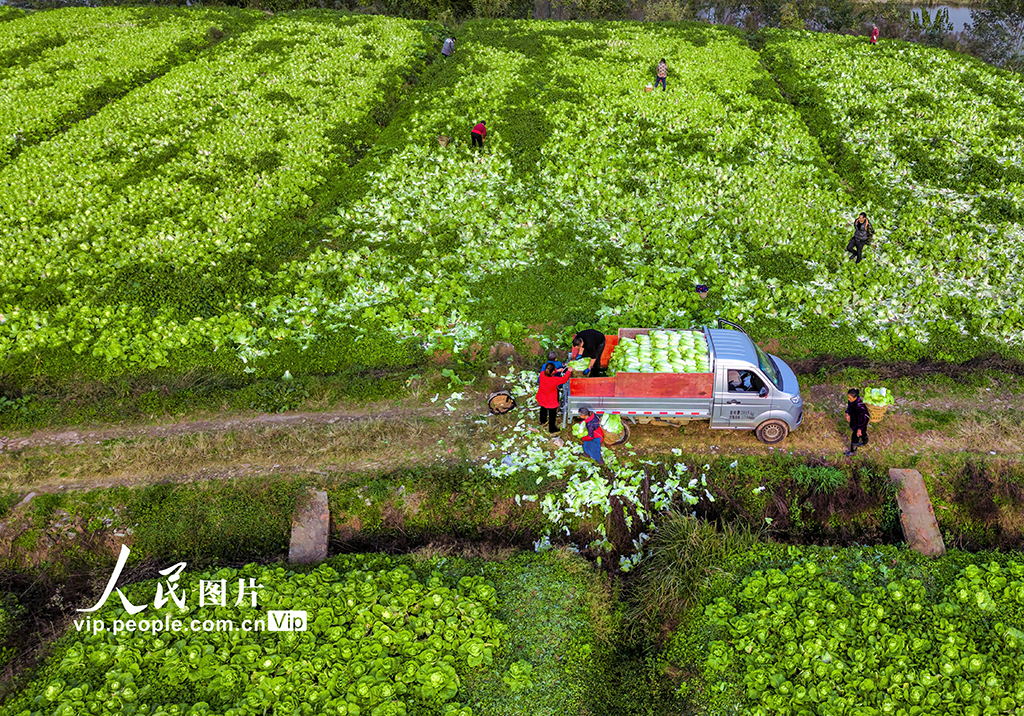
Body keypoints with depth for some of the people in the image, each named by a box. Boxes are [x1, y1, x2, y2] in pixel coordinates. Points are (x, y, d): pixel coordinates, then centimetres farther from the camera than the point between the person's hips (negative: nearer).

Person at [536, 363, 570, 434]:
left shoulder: (542, 374, -26)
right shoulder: (555, 380, -38)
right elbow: (564, 379, -17)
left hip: (541, 398, 5)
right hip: (550, 401, -5)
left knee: (543, 409, 34)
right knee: (552, 415, 20)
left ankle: (542, 421, 62)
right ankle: (552, 429, 40)